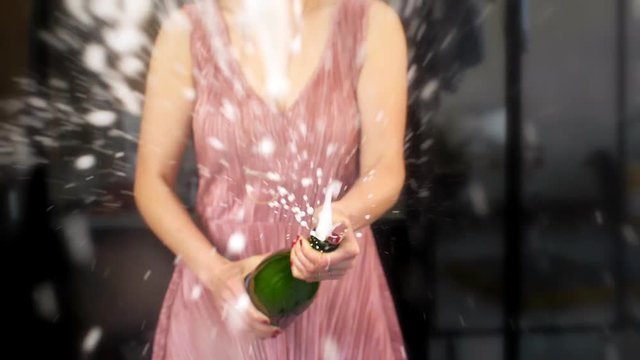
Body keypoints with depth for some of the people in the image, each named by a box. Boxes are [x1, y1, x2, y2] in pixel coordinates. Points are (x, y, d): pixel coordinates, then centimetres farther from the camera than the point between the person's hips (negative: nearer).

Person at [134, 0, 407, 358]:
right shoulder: (189, 31, -6)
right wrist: (215, 270, -18)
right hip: (222, 287, 0)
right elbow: (152, 182, -4)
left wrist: (344, 218, -34)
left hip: (338, 290, 1)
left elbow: (387, 166, -13)